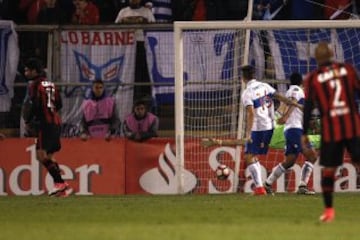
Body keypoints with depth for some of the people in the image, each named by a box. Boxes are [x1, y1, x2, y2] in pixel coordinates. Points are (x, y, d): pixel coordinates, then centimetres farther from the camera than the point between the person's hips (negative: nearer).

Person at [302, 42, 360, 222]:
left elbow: (308, 107, 1)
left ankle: (329, 210, 9)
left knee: (328, 169, 9)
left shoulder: (312, 78, 0)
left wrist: (304, 134, 7)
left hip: (330, 131, 0)